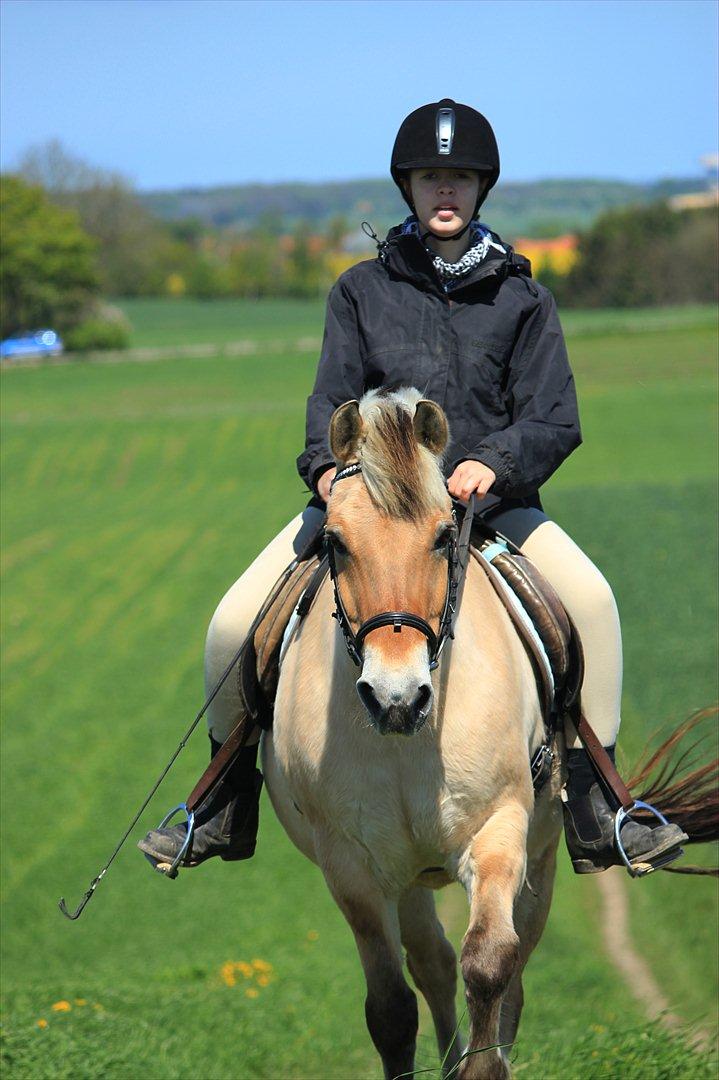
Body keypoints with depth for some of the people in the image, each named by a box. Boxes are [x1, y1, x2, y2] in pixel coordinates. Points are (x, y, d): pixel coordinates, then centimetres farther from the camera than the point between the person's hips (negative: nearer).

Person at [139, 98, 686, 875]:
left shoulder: (521, 300, 7)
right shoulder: (362, 291, 9)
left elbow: (554, 420, 0)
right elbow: (331, 396, 2)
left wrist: (494, 462, -21)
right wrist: (327, 463, -20)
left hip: (486, 498, -1)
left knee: (589, 597, -28)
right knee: (234, 623, -14)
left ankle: (591, 806, -21)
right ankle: (227, 799, 8)